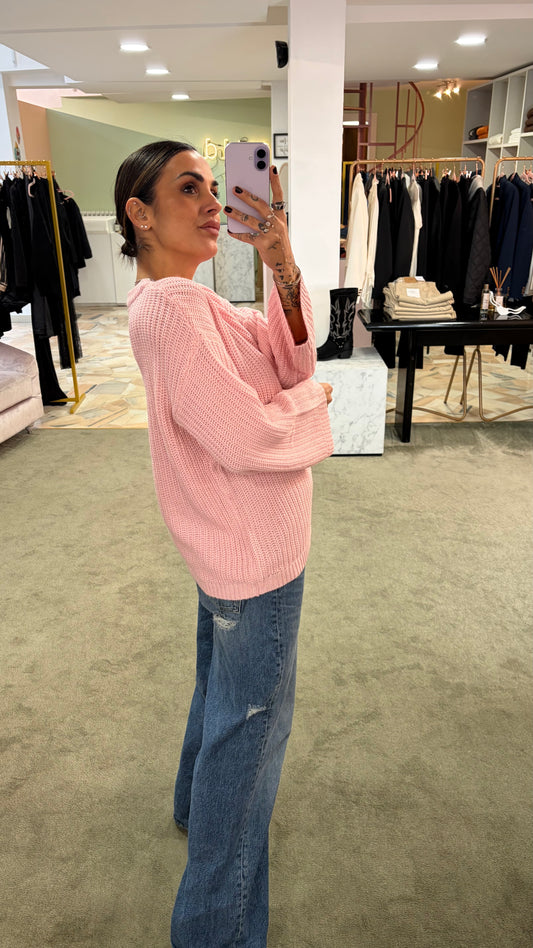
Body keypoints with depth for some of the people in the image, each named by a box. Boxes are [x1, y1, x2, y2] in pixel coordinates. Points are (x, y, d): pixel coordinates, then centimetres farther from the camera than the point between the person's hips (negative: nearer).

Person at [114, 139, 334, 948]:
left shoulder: (187, 298, 7)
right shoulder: (172, 309, -25)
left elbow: (283, 358, -1)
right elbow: (247, 438, -30)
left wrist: (286, 274, -17)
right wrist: (314, 397, -11)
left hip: (231, 541, 10)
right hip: (256, 555, -10)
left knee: (221, 685, 29)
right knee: (252, 719, 7)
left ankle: (198, 802, 56)